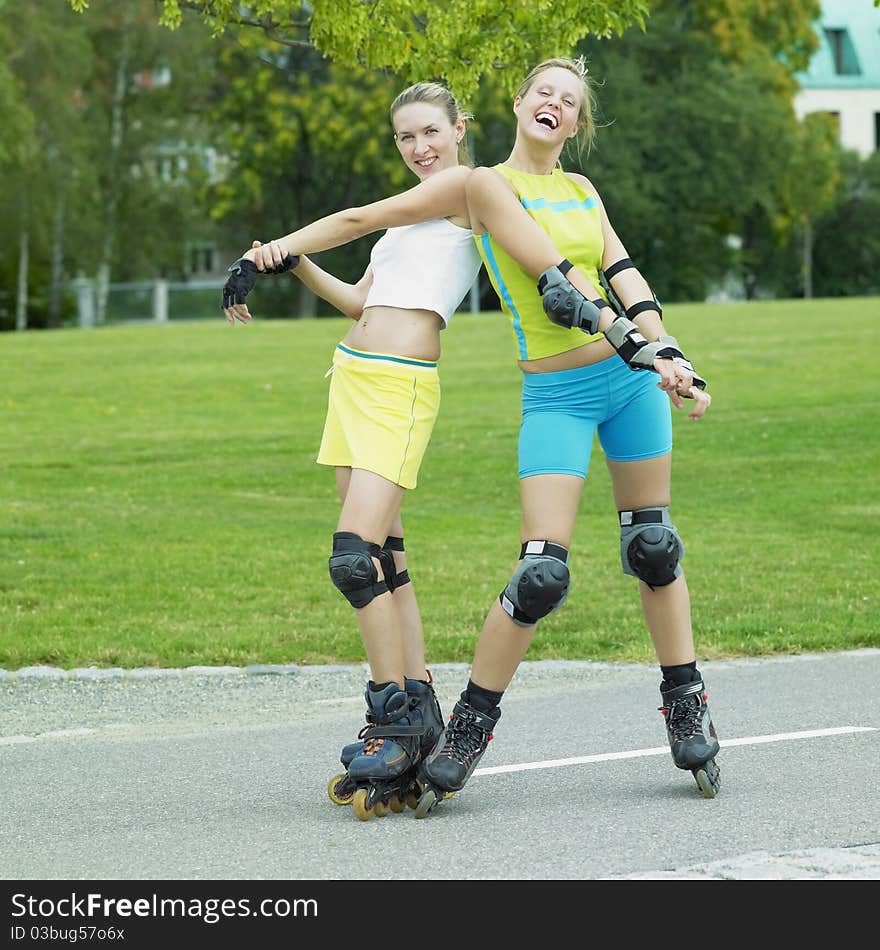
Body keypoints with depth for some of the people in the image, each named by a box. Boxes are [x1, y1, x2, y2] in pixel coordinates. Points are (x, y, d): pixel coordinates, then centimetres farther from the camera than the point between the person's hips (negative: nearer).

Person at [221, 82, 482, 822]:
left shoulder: (465, 186, -2)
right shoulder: (411, 216, 24)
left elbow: (355, 220, -2)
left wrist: (269, 254, 4)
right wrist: (292, 263, 7)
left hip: (400, 386, -9)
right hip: (353, 374, 9)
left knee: (356, 557, -17)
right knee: (383, 563, 4)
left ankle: (396, 718, -11)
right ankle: (419, 716, 6)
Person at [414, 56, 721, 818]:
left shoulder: (583, 191, 14)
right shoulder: (491, 184, -5)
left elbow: (625, 278, 5)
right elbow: (556, 279, -15)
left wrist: (672, 356, -11)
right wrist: (640, 348, -23)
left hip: (632, 378, 5)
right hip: (556, 395, -5)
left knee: (655, 546, 8)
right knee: (543, 574, -12)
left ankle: (687, 708, 21)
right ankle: (470, 726, 2)